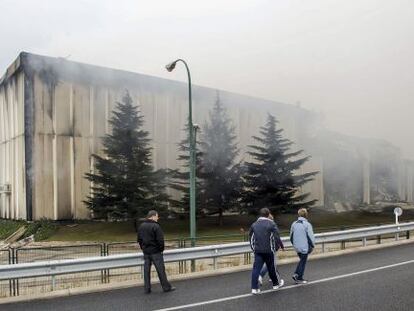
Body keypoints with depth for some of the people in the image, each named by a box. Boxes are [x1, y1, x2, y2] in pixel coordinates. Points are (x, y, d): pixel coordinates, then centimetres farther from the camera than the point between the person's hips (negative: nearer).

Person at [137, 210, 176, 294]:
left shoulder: (141, 226, 8)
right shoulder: (156, 226, -16)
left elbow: (139, 239, 14)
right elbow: (160, 240, -17)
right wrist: (161, 249, -3)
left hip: (146, 252, 7)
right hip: (155, 252, -6)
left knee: (146, 270, 10)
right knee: (160, 270, 3)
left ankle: (147, 288, 14)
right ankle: (166, 287, 11)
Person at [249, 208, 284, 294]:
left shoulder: (254, 225, 7)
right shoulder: (271, 224, -7)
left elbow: (250, 237, 14)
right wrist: (274, 248, -1)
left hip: (257, 251, 3)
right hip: (268, 250, -3)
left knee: (256, 268, 1)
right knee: (271, 268, 13)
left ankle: (254, 288, -3)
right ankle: (275, 284, 30)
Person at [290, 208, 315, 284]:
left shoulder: (294, 224, 3)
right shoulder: (307, 224, -15)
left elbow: (291, 236, 10)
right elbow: (310, 237, -13)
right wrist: (312, 245, 1)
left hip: (297, 247, 6)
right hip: (305, 247, -6)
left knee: (301, 260, 22)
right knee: (303, 262, 6)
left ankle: (296, 274, 11)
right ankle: (299, 279, 11)